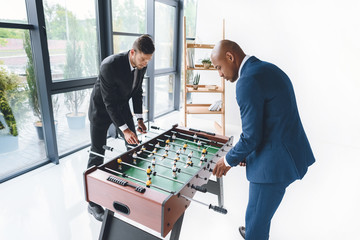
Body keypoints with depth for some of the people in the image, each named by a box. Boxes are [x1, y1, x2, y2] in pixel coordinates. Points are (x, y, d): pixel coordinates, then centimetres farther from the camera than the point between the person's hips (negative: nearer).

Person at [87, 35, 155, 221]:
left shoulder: (141, 65, -11)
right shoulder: (110, 65, -32)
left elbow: (137, 92, 2)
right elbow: (109, 102, -30)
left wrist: (139, 119, -2)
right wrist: (124, 129, -32)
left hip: (122, 106, 6)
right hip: (101, 108, -6)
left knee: (133, 145, 8)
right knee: (97, 153, -4)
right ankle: (93, 203, 10)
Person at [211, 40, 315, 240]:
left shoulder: (247, 81, -22)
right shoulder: (268, 69, 10)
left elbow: (251, 137, -21)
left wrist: (229, 160, -3)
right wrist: (247, 153, 13)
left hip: (275, 161, -10)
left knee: (256, 220, 9)